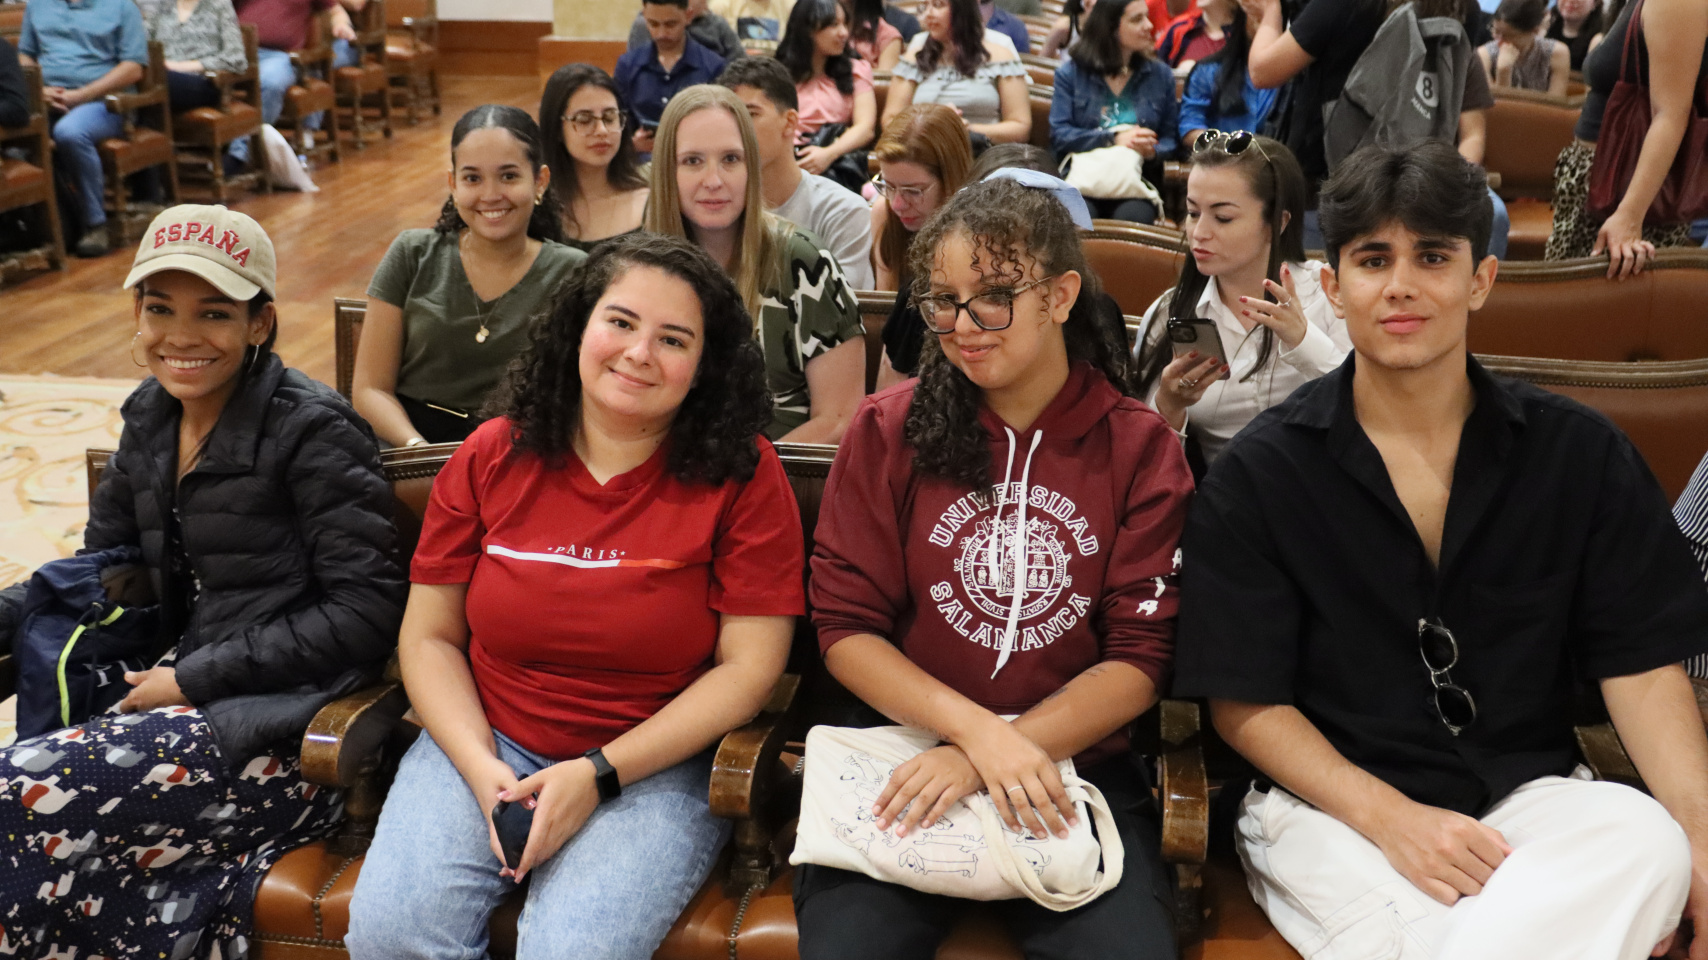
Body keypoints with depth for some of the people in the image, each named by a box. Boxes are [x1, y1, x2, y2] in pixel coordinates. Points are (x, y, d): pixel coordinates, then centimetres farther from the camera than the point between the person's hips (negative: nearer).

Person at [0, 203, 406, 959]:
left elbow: (366, 612, -16)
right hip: (183, 686, 7)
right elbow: (98, 564, 16)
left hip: (289, 721, -7)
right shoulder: (149, 416, 11)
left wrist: (195, 679, -14)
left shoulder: (312, 431, -12)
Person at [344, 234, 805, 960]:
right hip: (485, 743, 3)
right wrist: (481, 768, -11)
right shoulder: (491, 456, 2)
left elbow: (749, 667, -9)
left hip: (654, 764, -2)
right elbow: (429, 637, 5)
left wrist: (598, 775, -15)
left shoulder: (741, 473, -7)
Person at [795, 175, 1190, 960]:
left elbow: (1140, 660, -2)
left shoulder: (1142, 448, 2)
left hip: (1076, 766, 1)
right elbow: (845, 629, 0)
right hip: (906, 755, 0)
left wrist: (1003, 753, -15)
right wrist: (977, 728, -15)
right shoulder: (888, 428, 2)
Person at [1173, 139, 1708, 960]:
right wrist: (1388, 818, -17)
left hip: (1528, 793, 4)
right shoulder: (1259, 473, -3)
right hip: (1331, 804, -3)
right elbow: (1246, 702, -3)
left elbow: (1642, 669, 2)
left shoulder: (1580, 454, 4)